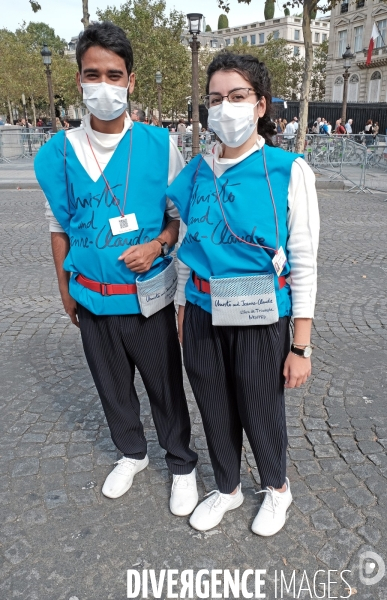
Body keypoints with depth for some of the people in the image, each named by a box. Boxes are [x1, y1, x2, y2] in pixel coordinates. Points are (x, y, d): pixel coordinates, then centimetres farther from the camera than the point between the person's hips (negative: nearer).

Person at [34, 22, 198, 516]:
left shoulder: (158, 145, -8)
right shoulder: (60, 151, -1)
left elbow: (182, 213, 1)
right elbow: (60, 225, 8)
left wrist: (157, 244, -18)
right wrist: (65, 289, 9)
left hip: (147, 296, -2)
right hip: (91, 297, 3)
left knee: (166, 386, 10)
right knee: (112, 386, 19)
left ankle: (182, 465, 34)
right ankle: (131, 453, 45)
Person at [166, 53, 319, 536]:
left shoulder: (289, 171, -10)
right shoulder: (196, 173, 2)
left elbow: (304, 262, -9)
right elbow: (186, 249, 10)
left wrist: (301, 346, -9)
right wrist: (182, 315, 11)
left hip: (260, 319, -3)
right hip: (202, 316, 4)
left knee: (262, 411, 14)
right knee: (215, 411, 18)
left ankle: (276, 488, 46)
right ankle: (227, 488, 47)